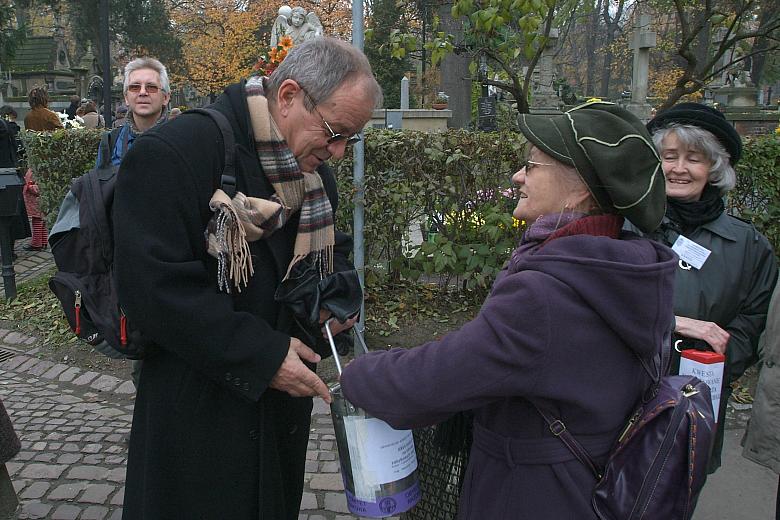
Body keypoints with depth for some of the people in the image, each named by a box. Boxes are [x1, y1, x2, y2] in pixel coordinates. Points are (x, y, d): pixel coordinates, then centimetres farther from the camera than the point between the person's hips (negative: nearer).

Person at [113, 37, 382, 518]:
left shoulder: (315, 171, 4)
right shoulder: (173, 153, -21)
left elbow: (333, 249, 19)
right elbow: (154, 286, -26)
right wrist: (261, 355, -25)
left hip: (284, 396, 7)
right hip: (198, 412, -6)